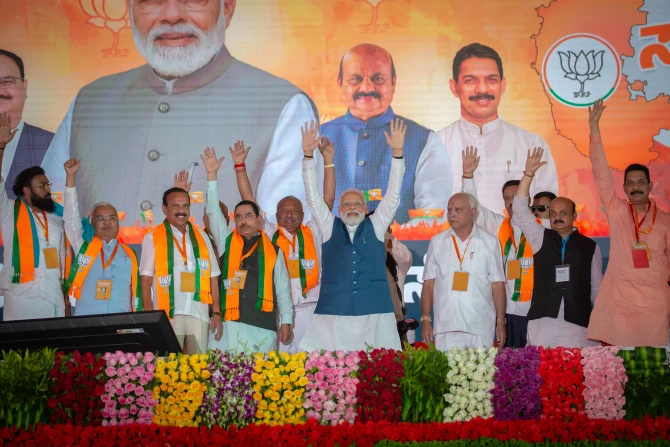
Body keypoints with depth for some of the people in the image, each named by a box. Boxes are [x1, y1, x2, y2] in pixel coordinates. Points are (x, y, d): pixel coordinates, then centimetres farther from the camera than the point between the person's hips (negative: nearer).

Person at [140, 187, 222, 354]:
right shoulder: (153, 238, 4)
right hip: (168, 314, -3)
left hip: (199, 314, 3)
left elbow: (213, 277, 13)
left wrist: (216, 312, 6)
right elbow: (146, 279, 1)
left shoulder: (201, 238, 14)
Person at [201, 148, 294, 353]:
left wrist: (286, 322, 1)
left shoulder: (273, 251, 11)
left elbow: (283, 291, 9)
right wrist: (212, 175, 1)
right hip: (228, 324, 1)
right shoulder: (227, 242, 14)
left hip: (263, 327, 0)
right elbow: (213, 212, 6)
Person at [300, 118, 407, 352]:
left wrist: (397, 153, -4)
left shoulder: (375, 227, 12)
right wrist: (308, 155, -4)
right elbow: (313, 197, 6)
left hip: (376, 315, 0)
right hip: (333, 315, 0)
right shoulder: (330, 227, 12)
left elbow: (392, 195, 5)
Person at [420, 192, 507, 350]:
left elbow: (497, 285, 4)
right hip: (445, 328, 1)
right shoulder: (437, 242, 10)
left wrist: (500, 322, 0)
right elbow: (429, 284, 9)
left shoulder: (490, 242, 5)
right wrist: (425, 320, 4)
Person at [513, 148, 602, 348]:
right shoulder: (540, 238, 11)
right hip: (543, 322, 0)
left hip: (578, 324, 0)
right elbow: (520, 210, 0)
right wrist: (528, 174, -10)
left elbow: (597, 287, 12)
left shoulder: (590, 247, 10)